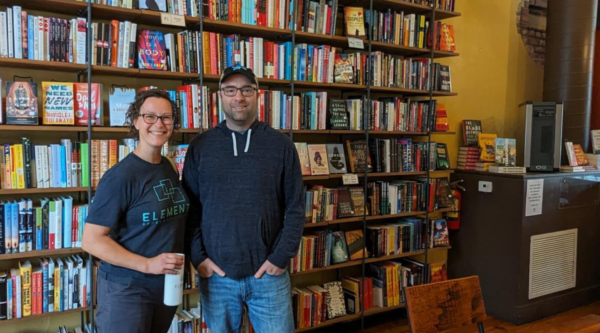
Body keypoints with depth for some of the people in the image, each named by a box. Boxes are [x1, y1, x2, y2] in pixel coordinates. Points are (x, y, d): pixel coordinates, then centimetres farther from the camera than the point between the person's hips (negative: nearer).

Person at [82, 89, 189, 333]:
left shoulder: (169, 169, 4)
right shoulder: (120, 176, -17)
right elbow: (91, 240, -19)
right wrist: (147, 264, -24)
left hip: (168, 285, 7)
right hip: (127, 288, -7)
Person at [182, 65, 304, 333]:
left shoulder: (282, 146, 1)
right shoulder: (199, 147, 4)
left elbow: (295, 207, 0)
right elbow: (190, 208, 4)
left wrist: (281, 257, -7)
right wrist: (197, 257, -4)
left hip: (268, 273, -1)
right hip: (215, 274, 1)